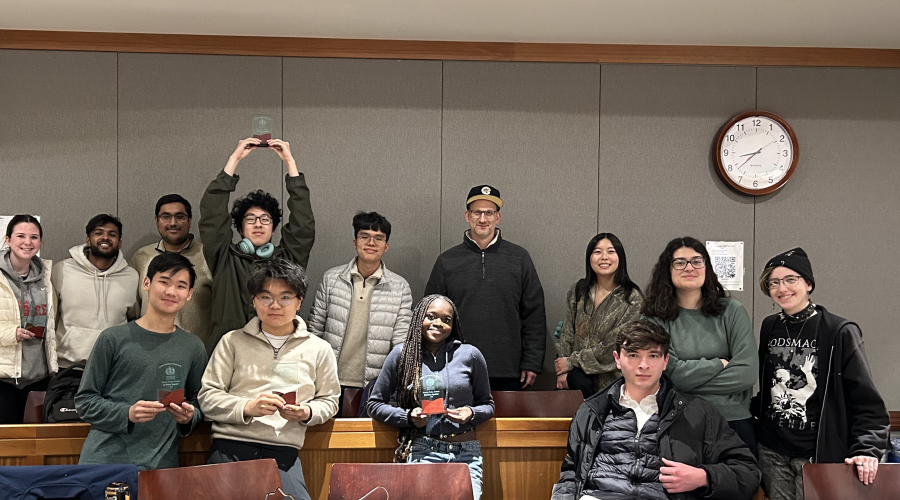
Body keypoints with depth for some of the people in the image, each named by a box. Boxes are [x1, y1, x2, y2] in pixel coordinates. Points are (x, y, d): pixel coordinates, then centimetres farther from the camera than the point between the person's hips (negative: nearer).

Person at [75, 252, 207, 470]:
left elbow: (197, 402, 18)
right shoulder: (114, 338, 2)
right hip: (105, 457, -2)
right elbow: (85, 401, 2)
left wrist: (189, 416, -4)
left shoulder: (193, 347, 10)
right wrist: (127, 414, -13)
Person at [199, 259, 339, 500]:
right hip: (230, 448, 0)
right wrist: (247, 407, -13)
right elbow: (207, 397, 4)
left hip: (283, 454, 1)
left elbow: (329, 400, 15)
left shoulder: (319, 349, 11)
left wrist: (307, 413, -7)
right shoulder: (233, 341, 8)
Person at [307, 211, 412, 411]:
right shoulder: (331, 278, 3)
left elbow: (402, 345, 0)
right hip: (332, 384, 1)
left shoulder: (400, 287, 0)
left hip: (374, 387, -1)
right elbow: (315, 330, 9)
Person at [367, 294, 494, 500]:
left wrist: (472, 414, -7)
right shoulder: (401, 354, 4)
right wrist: (408, 416, -5)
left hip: (466, 453, 1)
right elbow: (375, 404, 10)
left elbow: (487, 404, 15)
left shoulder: (470, 355, 5)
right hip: (422, 452, -1)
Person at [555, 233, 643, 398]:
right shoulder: (577, 291, 6)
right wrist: (562, 371, -5)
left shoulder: (632, 299, -8)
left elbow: (615, 347, -12)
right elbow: (567, 335, 8)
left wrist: (572, 362, -9)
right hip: (580, 377, 3)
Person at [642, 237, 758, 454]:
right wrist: (719, 364, -3)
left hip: (733, 421, 1)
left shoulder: (732, 311, 3)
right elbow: (668, 373, -11)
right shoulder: (654, 318, -1)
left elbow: (747, 373, -7)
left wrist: (688, 378, -9)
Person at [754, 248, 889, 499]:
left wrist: (867, 450, -22)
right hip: (771, 451, 4)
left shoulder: (840, 332, -9)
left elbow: (867, 401, -11)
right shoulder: (769, 328, 7)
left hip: (818, 453, -4)